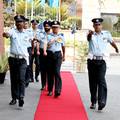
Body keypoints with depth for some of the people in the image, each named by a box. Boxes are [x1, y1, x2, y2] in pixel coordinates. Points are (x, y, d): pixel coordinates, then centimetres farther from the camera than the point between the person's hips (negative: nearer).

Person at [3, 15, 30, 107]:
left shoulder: (27, 33, 5)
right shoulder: (12, 31, -2)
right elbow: (7, 34, -25)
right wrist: (5, 34, -50)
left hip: (22, 59, 0)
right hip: (13, 58, 0)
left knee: (21, 79, -12)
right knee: (13, 79, 7)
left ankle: (21, 97, -13)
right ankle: (14, 98, 16)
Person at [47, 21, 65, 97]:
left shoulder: (61, 37, 11)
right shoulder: (49, 36, 6)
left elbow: (63, 47, 21)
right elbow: (48, 45, -8)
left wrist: (64, 56, 25)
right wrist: (54, 39, -17)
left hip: (58, 55, -1)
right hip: (50, 54, 1)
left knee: (57, 72, -13)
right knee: (50, 73, 5)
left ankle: (57, 91, -16)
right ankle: (50, 90, 18)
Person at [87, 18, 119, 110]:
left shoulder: (106, 34, 6)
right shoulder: (91, 35, 3)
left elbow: (112, 42, 24)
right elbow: (88, 38, -21)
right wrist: (90, 34, -44)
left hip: (102, 61, -1)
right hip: (92, 60, 1)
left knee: (101, 80, -14)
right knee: (92, 82, 7)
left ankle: (102, 101, -21)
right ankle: (93, 102, 17)